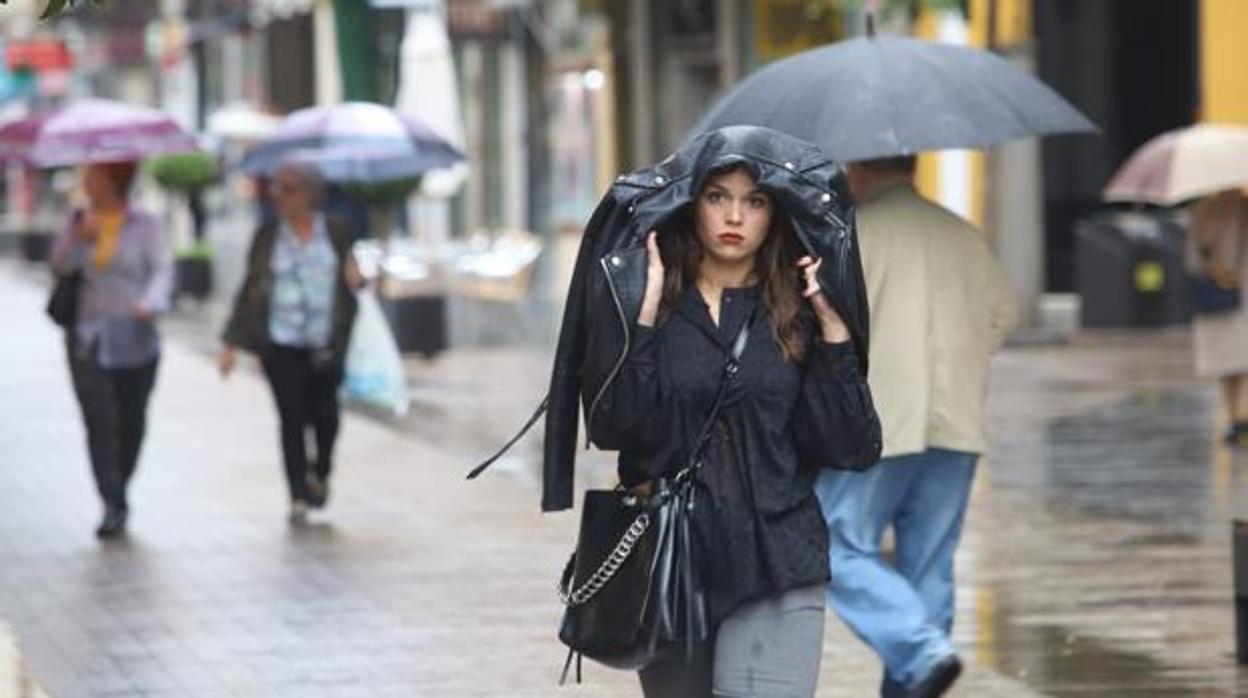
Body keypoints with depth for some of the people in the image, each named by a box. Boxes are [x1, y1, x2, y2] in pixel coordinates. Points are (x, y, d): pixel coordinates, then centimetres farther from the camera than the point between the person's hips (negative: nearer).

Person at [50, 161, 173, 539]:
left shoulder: (144, 225, -2)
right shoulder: (80, 220, 8)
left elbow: (162, 267, -9)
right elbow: (60, 265, 4)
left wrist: (151, 301, -29)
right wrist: (79, 237, -15)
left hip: (134, 338, -1)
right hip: (88, 337, 1)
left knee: (131, 420, 8)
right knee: (99, 420, -11)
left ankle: (119, 494, 27)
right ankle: (113, 506, -13)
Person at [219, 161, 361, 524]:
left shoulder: (336, 232, 5)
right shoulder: (268, 235, 5)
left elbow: (350, 279, 17)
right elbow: (250, 287, 7)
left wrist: (355, 280, -9)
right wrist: (231, 343, 3)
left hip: (325, 344, 0)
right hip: (281, 344, 0)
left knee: (323, 413, -2)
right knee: (291, 417, -5)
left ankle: (321, 471, 28)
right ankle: (298, 496, 1)